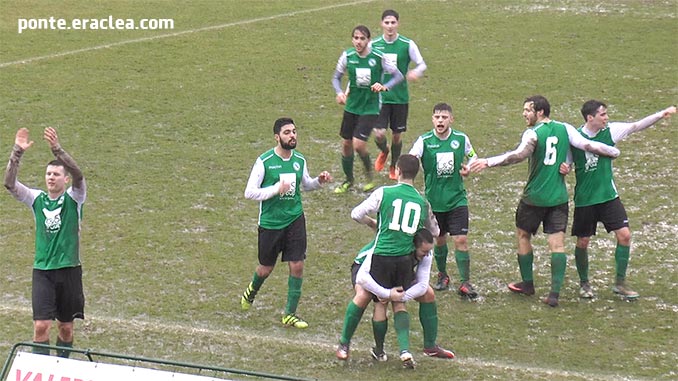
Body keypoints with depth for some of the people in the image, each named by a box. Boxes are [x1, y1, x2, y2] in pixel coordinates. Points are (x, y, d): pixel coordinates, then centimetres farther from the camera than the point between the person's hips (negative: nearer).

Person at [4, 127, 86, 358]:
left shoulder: (73, 198, -2)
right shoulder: (37, 199, 4)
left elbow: (78, 175, -23)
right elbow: (9, 183, -10)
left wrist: (57, 149, -36)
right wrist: (17, 152, -24)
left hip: (69, 269, -1)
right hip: (42, 270, 1)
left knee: (66, 328, 9)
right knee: (41, 326, -10)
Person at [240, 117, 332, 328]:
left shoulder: (300, 160, 1)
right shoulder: (264, 161, -13)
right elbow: (249, 193, -14)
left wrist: (319, 181, -1)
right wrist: (277, 189, -24)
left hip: (295, 220, 3)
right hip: (270, 222, -3)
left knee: (297, 266, -4)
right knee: (266, 268, 12)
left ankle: (290, 314, 8)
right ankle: (252, 290, 47)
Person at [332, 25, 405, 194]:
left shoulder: (379, 57, -13)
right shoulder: (347, 56, -5)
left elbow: (399, 76, -5)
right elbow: (336, 77, 7)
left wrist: (385, 87, -23)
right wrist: (339, 92, -13)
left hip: (370, 108, -4)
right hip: (351, 106, 4)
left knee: (358, 144, -15)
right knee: (346, 143, 9)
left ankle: (369, 175, 14)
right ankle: (348, 180, 32)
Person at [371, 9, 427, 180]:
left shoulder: (407, 44, -6)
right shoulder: (374, 44, -2)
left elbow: (422, 64, -1)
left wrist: (415, 72, -24)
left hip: (400, 97, 0)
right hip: (380, 96, 0)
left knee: (397, 135, 9)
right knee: (379, 133, -11)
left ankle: (394, 167, 33)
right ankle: (384, 152, 26)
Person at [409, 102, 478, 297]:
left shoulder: (461, 139, -3)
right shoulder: (424, 141, -8)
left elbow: (473, 157, 14)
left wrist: (468, 169, -6)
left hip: (457, 199, 0)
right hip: (434, 199, 0)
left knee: (461, 240, -7)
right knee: (440, 240, 12)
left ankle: (465, 283, 1)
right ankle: (442, 275, 35)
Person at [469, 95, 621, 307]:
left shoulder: (532, 134, -13)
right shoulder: (565, 129, 1)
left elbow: (520, 155, -29)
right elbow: (588, 146, 1)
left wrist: (488, 162, -33)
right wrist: (614, 152, 17)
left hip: (534, 197, -3)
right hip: (559, 197, 3)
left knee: (523, 235, 19)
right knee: (557, 243, 0)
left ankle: (527, 283, 28)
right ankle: (555, 292, -9)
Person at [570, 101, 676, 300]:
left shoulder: (610, 131, -4)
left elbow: (636, 126, -8)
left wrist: (662, 114, -18)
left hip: (608, 196, 2)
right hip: (585, 199, -2)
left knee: (624, 235, -7)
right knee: (583, 242, 6)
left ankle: (620, 283, 6)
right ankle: (584, 283, 28)